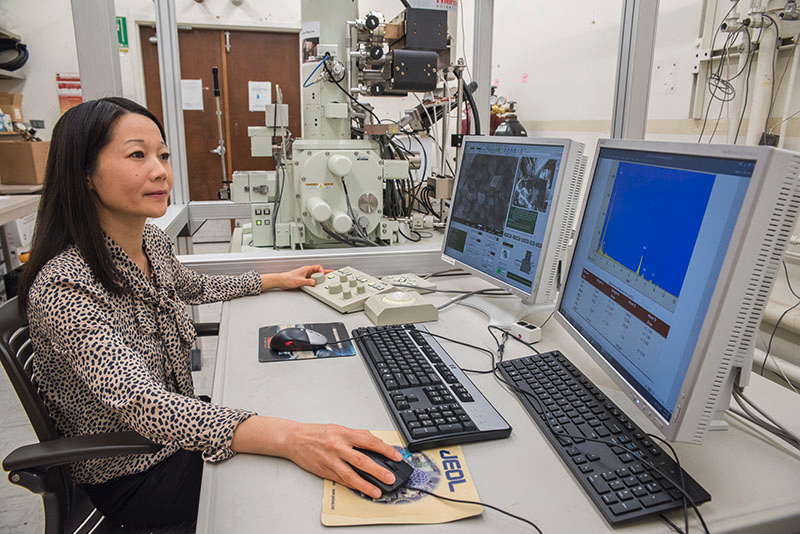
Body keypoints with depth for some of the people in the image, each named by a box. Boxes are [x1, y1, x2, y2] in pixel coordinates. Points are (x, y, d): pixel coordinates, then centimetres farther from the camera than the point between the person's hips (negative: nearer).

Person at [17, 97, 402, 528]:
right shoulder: (64, 289, -30)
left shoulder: (152, 241, -4)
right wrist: (288, 438, -53)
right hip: (130, 478, -6)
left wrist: (278, 280, 21)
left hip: (177, 437, 7)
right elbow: (140, 403, -40)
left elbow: (196, 287, 17)